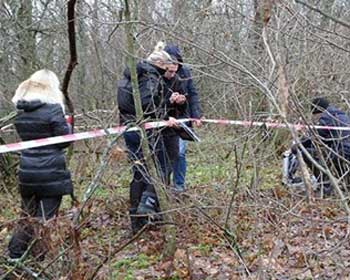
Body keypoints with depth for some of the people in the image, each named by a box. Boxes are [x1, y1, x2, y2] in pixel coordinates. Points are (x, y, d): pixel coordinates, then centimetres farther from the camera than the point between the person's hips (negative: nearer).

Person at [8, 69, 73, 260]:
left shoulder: (20, 111, 6)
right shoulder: (53, 109, -14)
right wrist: (66, 125, 9)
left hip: (27, 173, 6)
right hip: (51, 173, -6)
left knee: (27, 217, 18)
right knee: (45, 219, 4)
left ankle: (14, 257, 20)